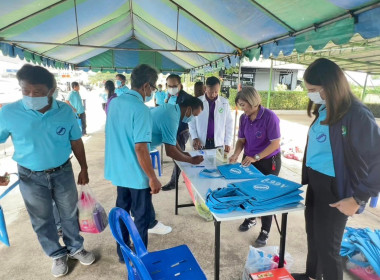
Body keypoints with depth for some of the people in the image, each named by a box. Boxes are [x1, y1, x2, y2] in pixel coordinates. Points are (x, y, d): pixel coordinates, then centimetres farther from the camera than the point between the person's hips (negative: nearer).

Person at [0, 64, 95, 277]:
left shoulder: (65, 111, -11)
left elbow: (76, 142, -1)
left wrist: (84, 169, 5)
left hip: (63, 172, 1)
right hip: (31, 177, 0)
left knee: (70, 214, 17)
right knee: (43, 220, 16)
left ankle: (76, 248, 42)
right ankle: (58, 255, 40)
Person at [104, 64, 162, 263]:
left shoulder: (114, 103, 3)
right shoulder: (141, 110, -23)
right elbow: (140, 149, -25)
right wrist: (153, 178, -17)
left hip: (118, 170, 8)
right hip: (137, 174, -8)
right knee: (141, 217, 11)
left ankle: (122, 253, 38)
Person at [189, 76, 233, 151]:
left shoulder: (225, 103, 0)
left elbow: (229, 124, 4)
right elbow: (191, 122, 4)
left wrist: (228, 143, 1)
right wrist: (194, 137, -7)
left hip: (218, 144, 1)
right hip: (201, 143, 0)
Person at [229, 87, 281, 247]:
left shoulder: (270, 117, -23)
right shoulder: (243, 118, -5)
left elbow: (275, 144, -23)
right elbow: (241, 139, 2)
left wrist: (256, 157, -29)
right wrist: (236, 154, -17)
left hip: (269, 161, -5)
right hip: (249, 160, 6)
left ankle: (265, 232, 25)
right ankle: (251, 218, 44)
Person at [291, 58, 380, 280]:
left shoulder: (357, 116, -18)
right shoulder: (324, 110, 4)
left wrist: (357, 199, -15)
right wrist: (307, 177, 10)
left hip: (334, 189, -7)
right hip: (315, 183, 7)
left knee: (327, 246, 8)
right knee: (313, 235, 22)